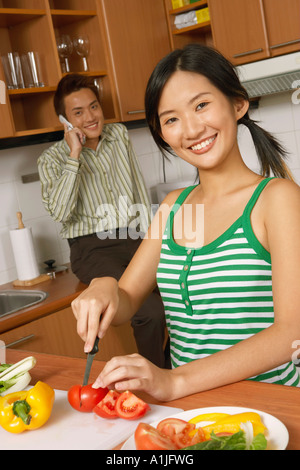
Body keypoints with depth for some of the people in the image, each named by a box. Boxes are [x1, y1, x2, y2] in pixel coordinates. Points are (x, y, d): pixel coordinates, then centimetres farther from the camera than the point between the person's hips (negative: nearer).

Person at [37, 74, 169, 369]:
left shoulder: (119, 135, 14)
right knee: (150, 311, -28)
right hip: (92, 248, -4)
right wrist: (74, 156, -16)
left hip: (134, 238, 4)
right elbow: (60, 212, -17)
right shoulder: (52, 159, 0)